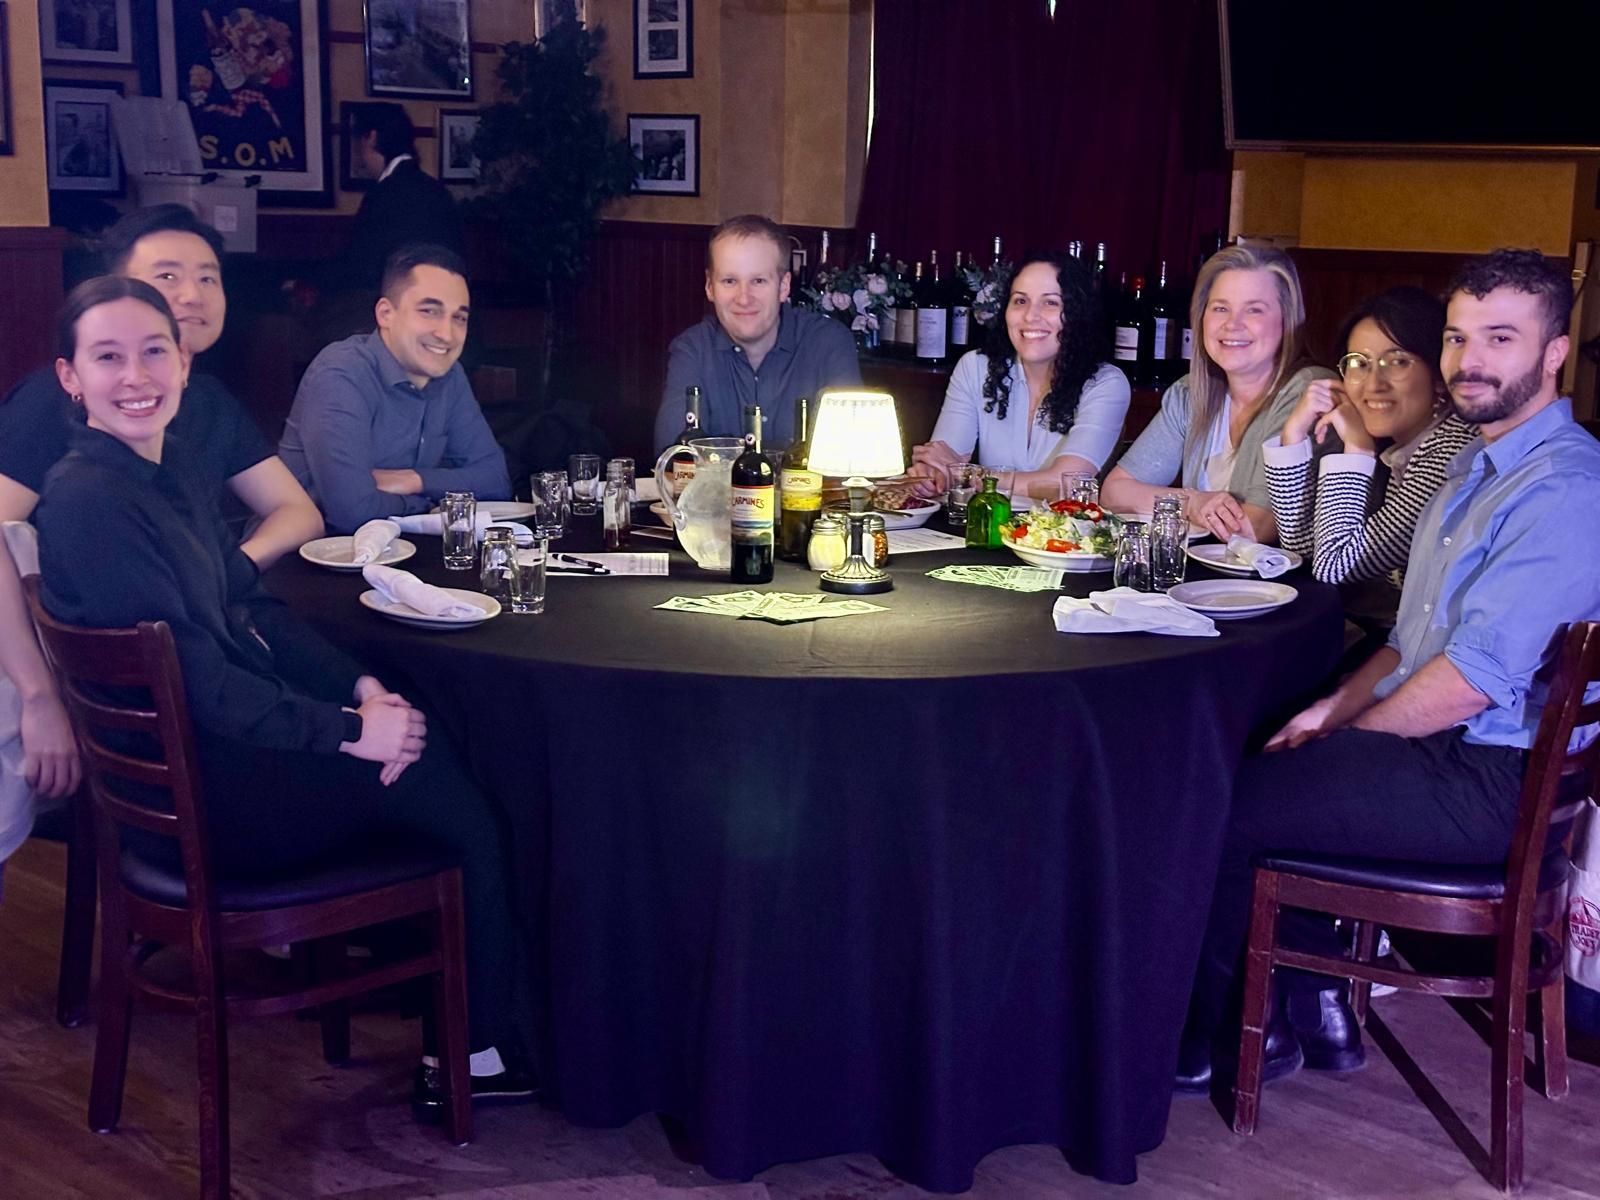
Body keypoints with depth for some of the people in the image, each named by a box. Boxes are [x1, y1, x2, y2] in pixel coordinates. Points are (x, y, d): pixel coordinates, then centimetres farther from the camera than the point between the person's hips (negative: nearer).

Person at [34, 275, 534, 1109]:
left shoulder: (163, 472, 8)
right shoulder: (87, 500, -21)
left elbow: (253, 609, 10)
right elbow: (197, 680, -23)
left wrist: (361, 688, -4)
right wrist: (350, 729, -19)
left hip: (239, 733, 8)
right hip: (207, 790, -8)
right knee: (474, 805, -4)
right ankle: (476, 1056, 11)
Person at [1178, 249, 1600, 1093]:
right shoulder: (1477, 466, 14)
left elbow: (1475, 678, -24)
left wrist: (1347, 730, -11)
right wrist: (1336, 709, 6)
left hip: (1488, 781, -10)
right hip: (1436, 746, 10)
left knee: (1220, 809, -9)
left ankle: (1219, 1036, 14)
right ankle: (1316, 1008, 16)